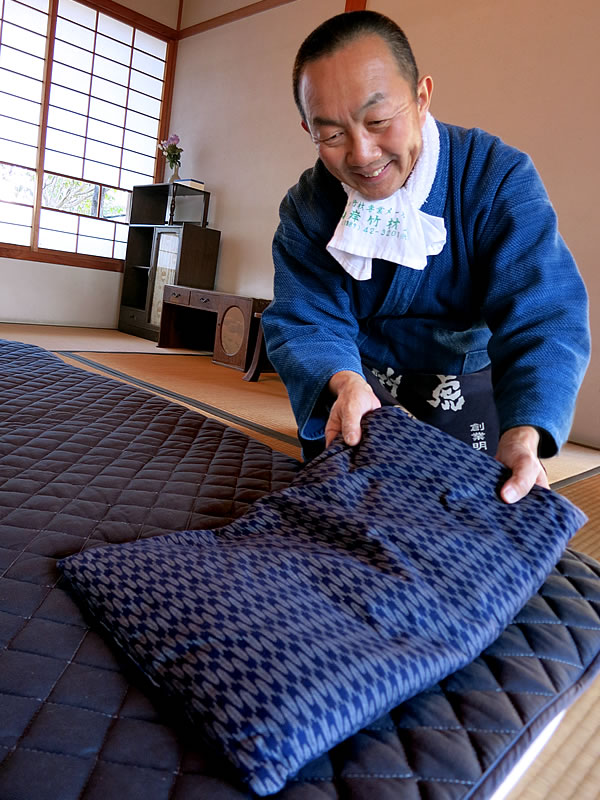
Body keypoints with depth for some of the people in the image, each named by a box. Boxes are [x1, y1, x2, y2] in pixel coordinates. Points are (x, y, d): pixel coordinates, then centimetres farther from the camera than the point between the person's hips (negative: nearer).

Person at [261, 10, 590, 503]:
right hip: (360, 377, 2)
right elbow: (303, 322, -19)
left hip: (466, 384, -1)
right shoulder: (307, 208, -15)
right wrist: (342, 381, -43)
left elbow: (543, 318, -31)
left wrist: (525, 434, -49)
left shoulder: (499, 178, -23)